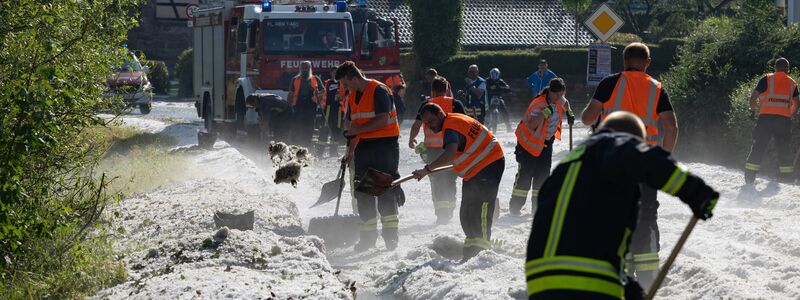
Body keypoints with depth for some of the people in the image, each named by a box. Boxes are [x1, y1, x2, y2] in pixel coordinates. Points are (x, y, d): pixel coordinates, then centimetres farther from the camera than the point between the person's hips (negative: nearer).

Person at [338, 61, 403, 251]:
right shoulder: (352, 97, 14)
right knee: (363, 192, 6)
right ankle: (368, 236, 11)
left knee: (385, 189, -10)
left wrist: (358, 129, -17)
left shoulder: (379, 91, -11)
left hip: (384, 144, -8)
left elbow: (383, 120, -19)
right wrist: (350, 151, 13)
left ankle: (390, 234, -6)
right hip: (364, 146, 8)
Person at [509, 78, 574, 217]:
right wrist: (547, 111, -45)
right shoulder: (538, 104, -28)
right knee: (525, 174, -9)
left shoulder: (559, 100, -4)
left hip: (546, 142, 8)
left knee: (543, 174, 8)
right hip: (529, 142, -8)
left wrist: (569, 113, 13)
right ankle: (515, 207, -4)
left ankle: (539, 205, 16)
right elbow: (531, 124, -41)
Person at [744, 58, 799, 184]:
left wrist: (753, 110, 15)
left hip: (766, 117, -2)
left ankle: (749, 179, -2)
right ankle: (787, 179, 5)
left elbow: (753, 97, -1)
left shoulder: (767, 79, 4)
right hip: (784, 119, 2)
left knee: (758, 148, 2)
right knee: (785, 150, 9)